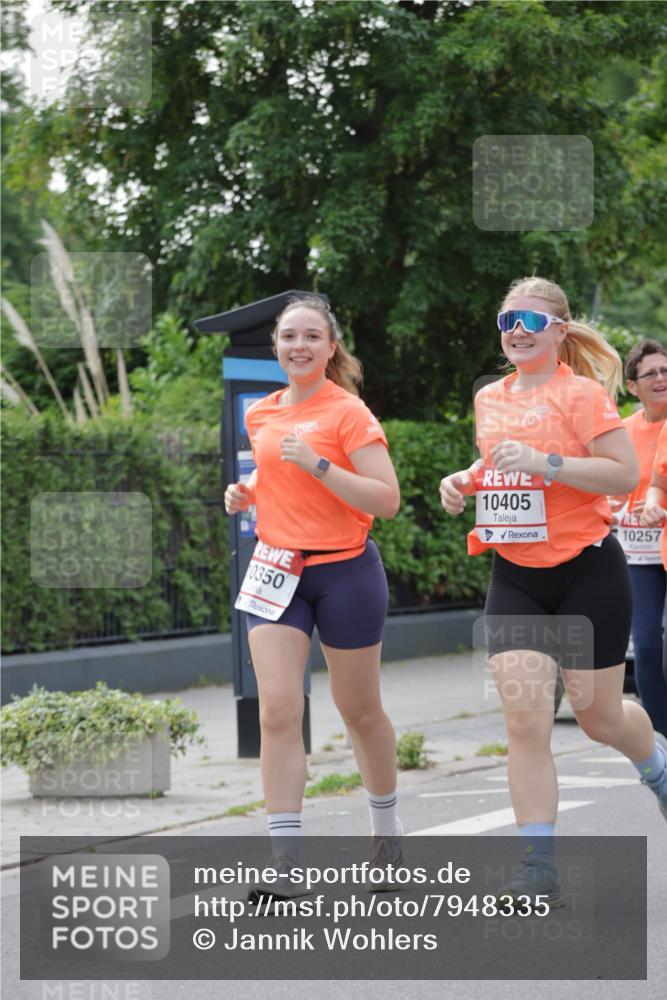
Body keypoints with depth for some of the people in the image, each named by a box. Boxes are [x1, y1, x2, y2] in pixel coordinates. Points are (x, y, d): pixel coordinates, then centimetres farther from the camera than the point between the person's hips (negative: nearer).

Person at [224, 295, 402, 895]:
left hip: (345, 572, -4)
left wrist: (317, 464, -24)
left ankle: (387, 834, 34)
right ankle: (286, 861, -13)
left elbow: (386, 501, -16)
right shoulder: (261, 416, 9)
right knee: (278, 710, -11)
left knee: (360, 711, 11)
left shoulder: (349, 413, -9)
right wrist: (247, 493, 6)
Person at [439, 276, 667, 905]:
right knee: (524, 719, -10)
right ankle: (538, 867, -9)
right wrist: (464, 480, 7)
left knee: (598, 716, 8)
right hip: (515, 577, 4)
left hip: (587, 572, -4)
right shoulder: (490, 399, 9)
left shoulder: (580, 393, -11)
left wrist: (543, 461, -27)